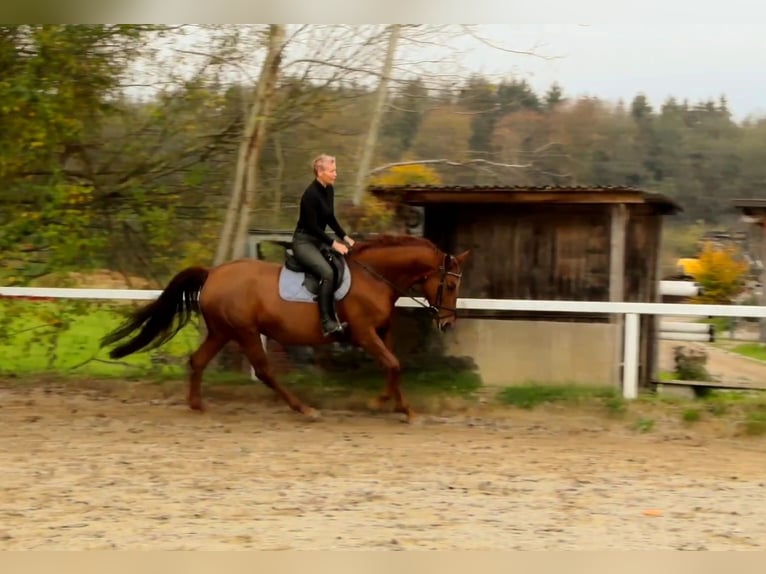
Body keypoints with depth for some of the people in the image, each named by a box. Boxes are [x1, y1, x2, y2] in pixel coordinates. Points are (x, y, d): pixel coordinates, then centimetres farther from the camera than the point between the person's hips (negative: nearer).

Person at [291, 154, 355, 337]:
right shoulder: (311, 194, -21)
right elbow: (312, 226, -22)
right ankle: (327, 322, -29)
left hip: (318, 240, 10)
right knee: (327, 272, -28)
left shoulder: (329, 190, 5)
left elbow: (330, 219, 15)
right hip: (303, 241, -10)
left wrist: (344, 237, 5)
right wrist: (333, 244, -21)